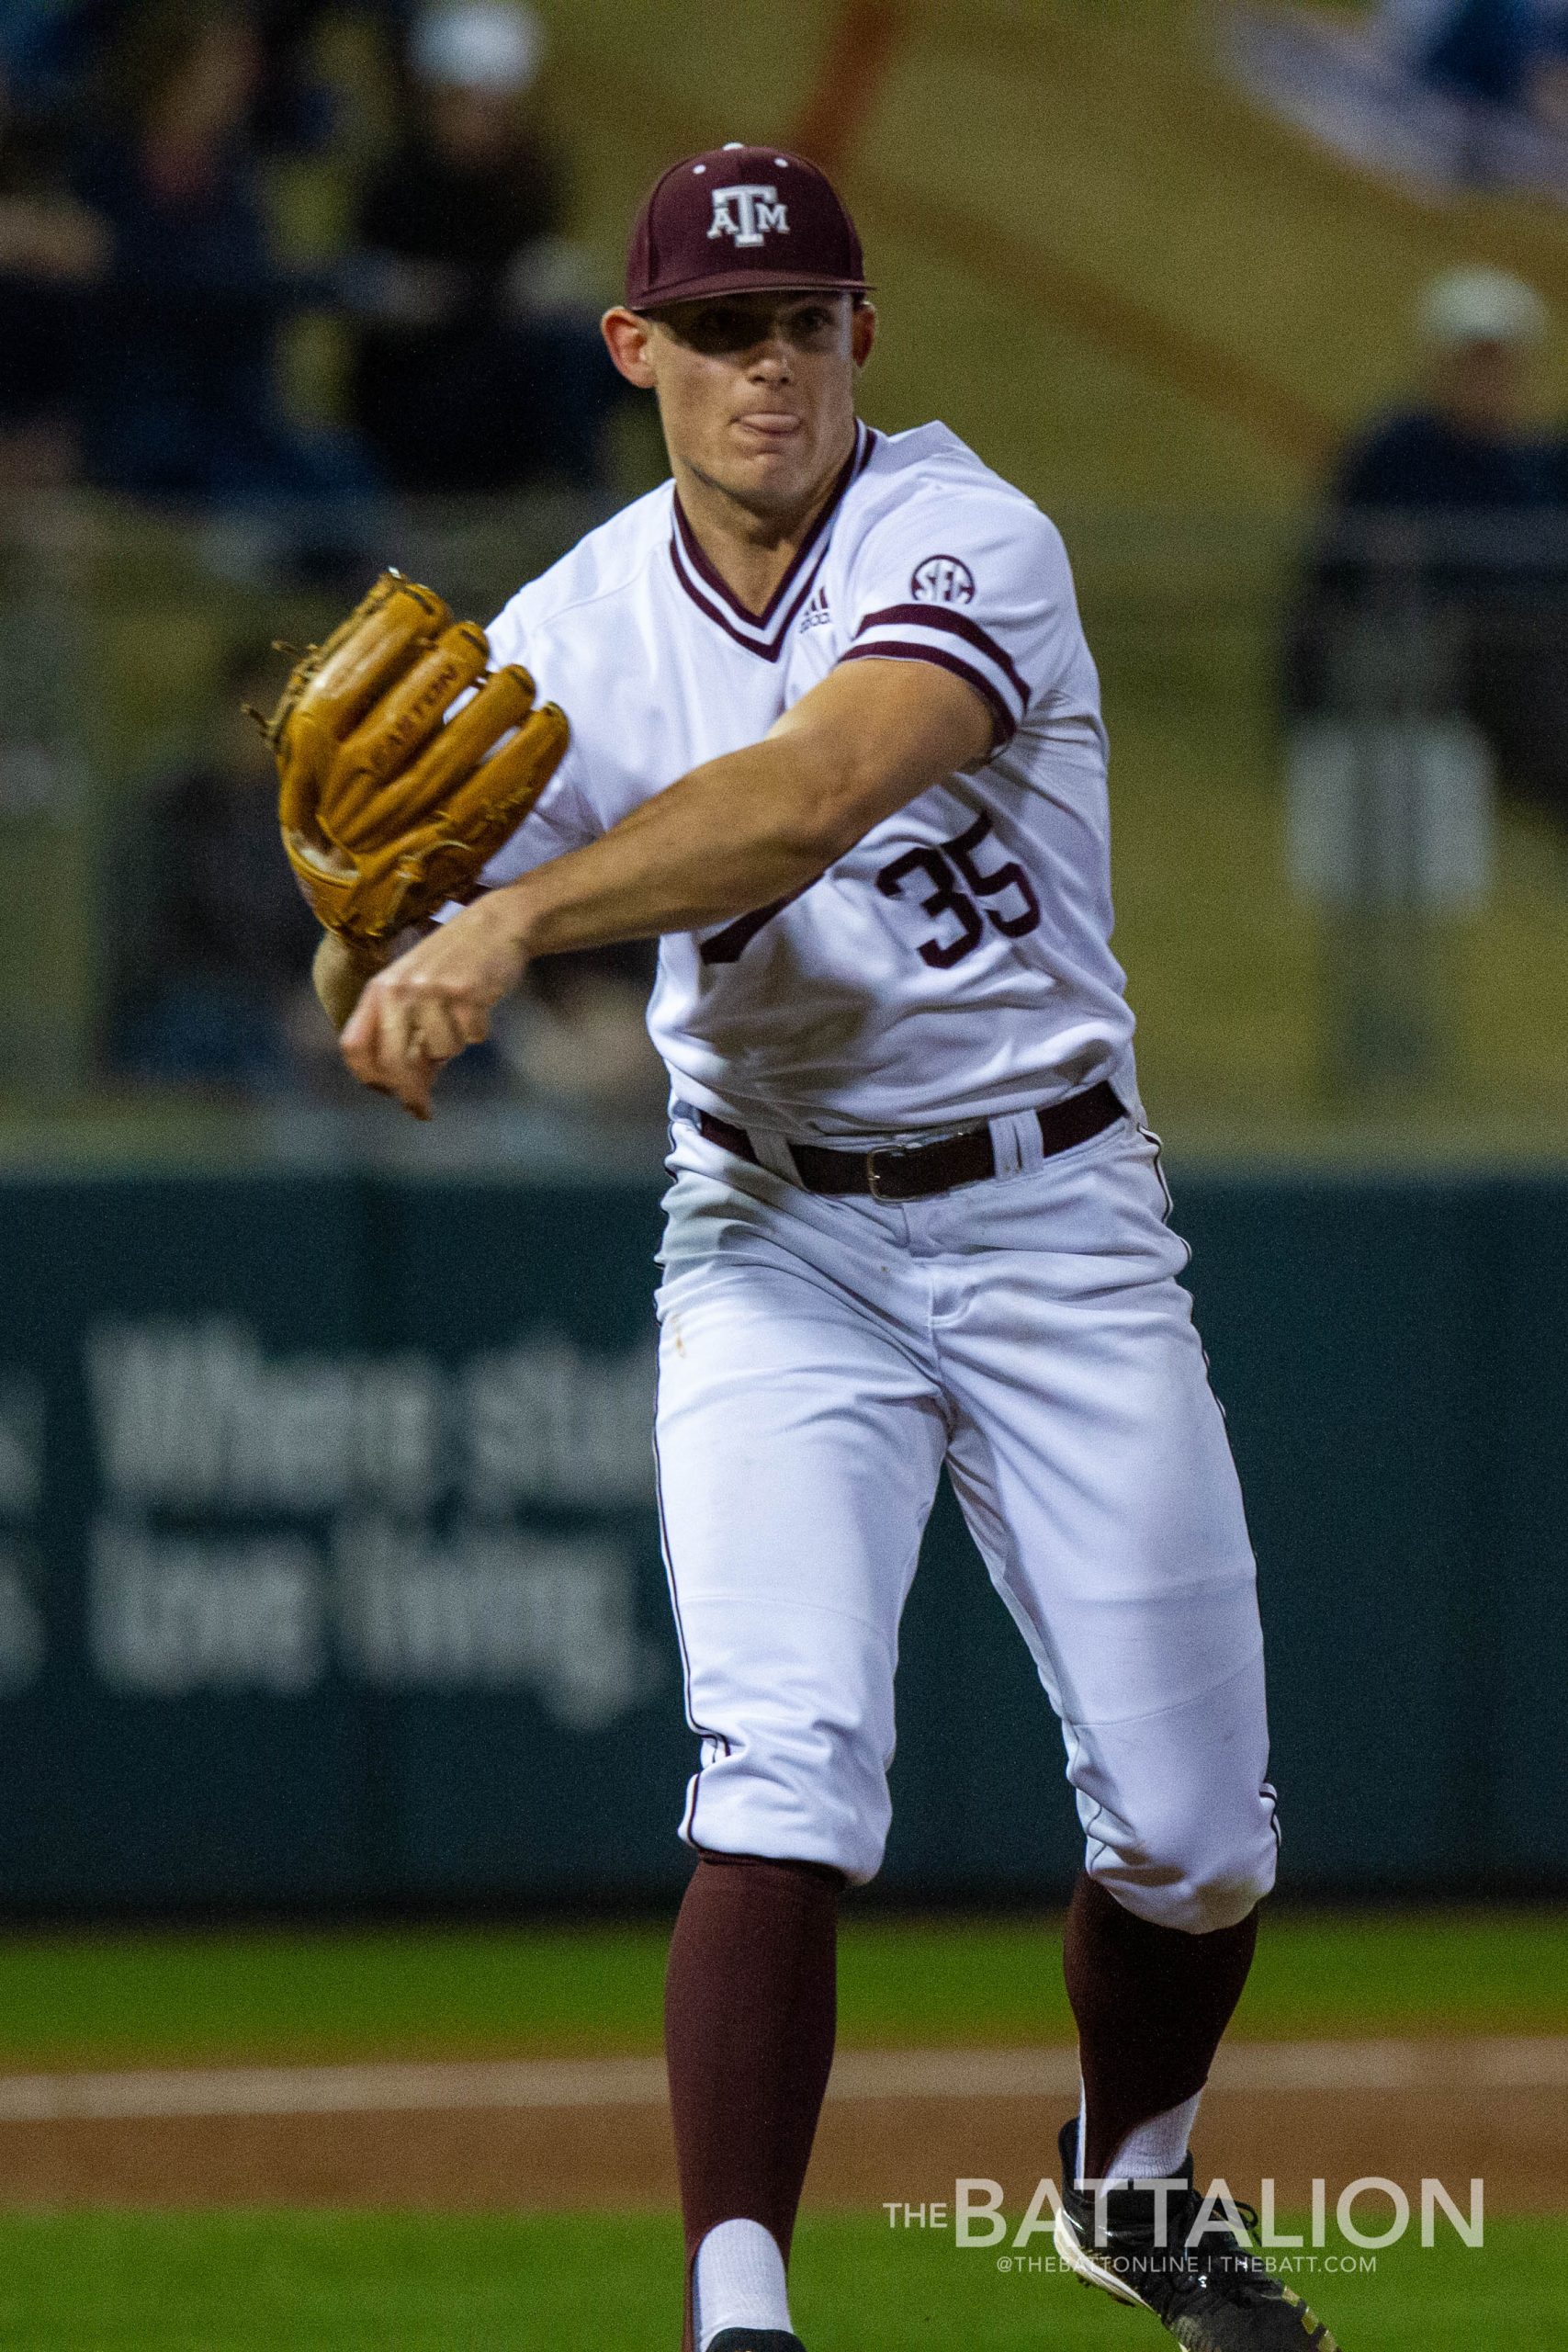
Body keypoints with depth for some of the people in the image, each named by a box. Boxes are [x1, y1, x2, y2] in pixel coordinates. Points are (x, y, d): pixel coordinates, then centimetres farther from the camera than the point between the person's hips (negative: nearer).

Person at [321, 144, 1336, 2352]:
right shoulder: (573, 635, -4)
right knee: (783, 1791, -20)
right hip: (778, 1245, 1)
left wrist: (514, 916, -46)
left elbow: (825, 785, -36)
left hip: (1055, 1219, -1)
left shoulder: (965, 540, -15)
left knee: (1196, 1835, 5)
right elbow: (386, 1020, -8)